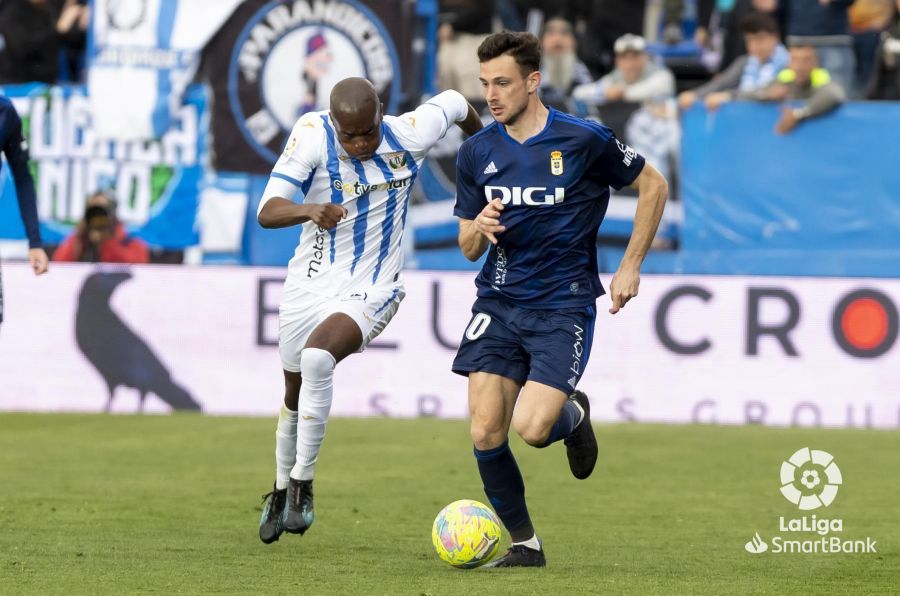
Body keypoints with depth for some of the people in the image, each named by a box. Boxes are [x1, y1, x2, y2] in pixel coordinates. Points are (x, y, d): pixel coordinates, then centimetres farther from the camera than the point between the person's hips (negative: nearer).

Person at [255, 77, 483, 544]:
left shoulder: (409, 135, -14)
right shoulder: (312, 135, -16)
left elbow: (454, 103, 9)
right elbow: (267, 212, -22)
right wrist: (308, 210, -43)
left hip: (370, 291, -2)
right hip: (308, 285, 2)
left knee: (317, 357, -30)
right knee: (295, 397, 17)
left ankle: (302, 484, -19)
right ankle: (282, 489, 43)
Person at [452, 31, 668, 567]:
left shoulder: (584, 140, -9)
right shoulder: (477, 153, 3)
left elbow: (654, 185, 4)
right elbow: (468, 248, 11)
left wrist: (631, 268, 1)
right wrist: (480, 228, -14)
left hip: (563, 306, -4)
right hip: (499, 302, 4)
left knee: (532, 429, -18)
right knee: (486, 432, -8)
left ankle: (573, 413, 19)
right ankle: (524, 543, 10)